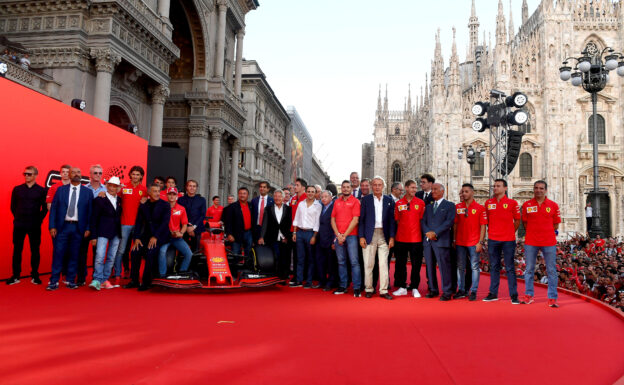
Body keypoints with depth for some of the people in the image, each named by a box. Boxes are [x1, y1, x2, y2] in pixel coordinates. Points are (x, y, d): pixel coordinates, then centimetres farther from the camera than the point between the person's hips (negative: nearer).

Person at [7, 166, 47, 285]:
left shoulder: (41, 190, 2)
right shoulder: (17, 189, 7)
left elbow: (45, 208, 4)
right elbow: (13, 206, 13)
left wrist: (39, 220, -2)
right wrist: (18, 218, 8)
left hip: (34, 226, -2)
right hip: (19, 226, 2)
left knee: (35, 251, 3)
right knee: (17, 250, 4)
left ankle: (35, 276, 11)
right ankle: (16, 276, 12)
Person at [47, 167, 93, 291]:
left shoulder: (87, 192, 5)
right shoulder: (61, 190, 7)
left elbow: (90, 212, 4)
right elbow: (53, 208, 5)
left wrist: (88, 228, -3)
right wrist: (52, 226, -4)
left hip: (78, 227, 0)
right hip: (62, 226, 0)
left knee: (74, 255, 5)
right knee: (58, 253, 0)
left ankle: (71, 280, 15)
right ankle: (54, 281, 7)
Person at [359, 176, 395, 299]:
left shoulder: (389, 200, 9)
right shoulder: (366, 199, 5)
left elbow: (392, 220, 8)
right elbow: (361, 219, 2)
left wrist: (392, 237, 0)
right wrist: (361, 236, -5)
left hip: (384, 235, 1)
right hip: (369, 235, -1)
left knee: (384, 264, 1)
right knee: (368, 264, 2)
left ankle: (383, 290, 8)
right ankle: (369, 289, 14)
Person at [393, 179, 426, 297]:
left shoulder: (420, 202, 2)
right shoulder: (398, 203, 5)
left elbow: (422, 220, 6)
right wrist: (403, 230, 5)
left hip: (416, 238, -1)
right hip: (401, 238, 1)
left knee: (416, 264, 3)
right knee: (400, 264, 7)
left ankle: (414, 288, 14)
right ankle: (402, 287, 18)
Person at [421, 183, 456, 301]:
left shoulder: (450, 205, 5)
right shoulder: (428, 207, 22)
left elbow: (449, 222, -7)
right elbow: (423, 221, 12)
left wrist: (435, 233, -13)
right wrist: (427, 232, -7)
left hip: (441, 241, -5)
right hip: (428, 240, 5)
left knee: (444, 266, -6)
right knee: (430, 267, 8)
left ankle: (447, 292, 0)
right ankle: (433, 289, 18)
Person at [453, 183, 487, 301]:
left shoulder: (480, 208, -1)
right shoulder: (457, 207, 8)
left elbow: (483, 226, -3)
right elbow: (455, 224, 10)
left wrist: (480, 242, -9)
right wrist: (454, 240, 5)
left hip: (473, 243, -3)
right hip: (460, 243, 3)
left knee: (474, 267, 1)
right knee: (460, 267, 8)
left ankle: (473, 291, 7)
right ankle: (461, 290, 17)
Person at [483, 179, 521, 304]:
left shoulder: (512, 203, -2)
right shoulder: (488, 203, 7)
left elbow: (517, 220, 5)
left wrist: (510, 233, 5)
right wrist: (492, 231, 11)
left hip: (508, 240, -3)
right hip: (492, 240, 3)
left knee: (510, 268, 1)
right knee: (494, 267, 9)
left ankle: (514, 295, 7)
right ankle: (493, 293, 16)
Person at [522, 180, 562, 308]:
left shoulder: (553, 205, 3)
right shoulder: (527, 205, 4)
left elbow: (556, 224, 8)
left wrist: (545, 233, 3)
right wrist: (534, 233, 4)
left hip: (549, 242, 0)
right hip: (530, 242, 1)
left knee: (552, 271, 1)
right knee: (529, 270, 7)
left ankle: (552, 298, 7)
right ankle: (529, 295, 18)